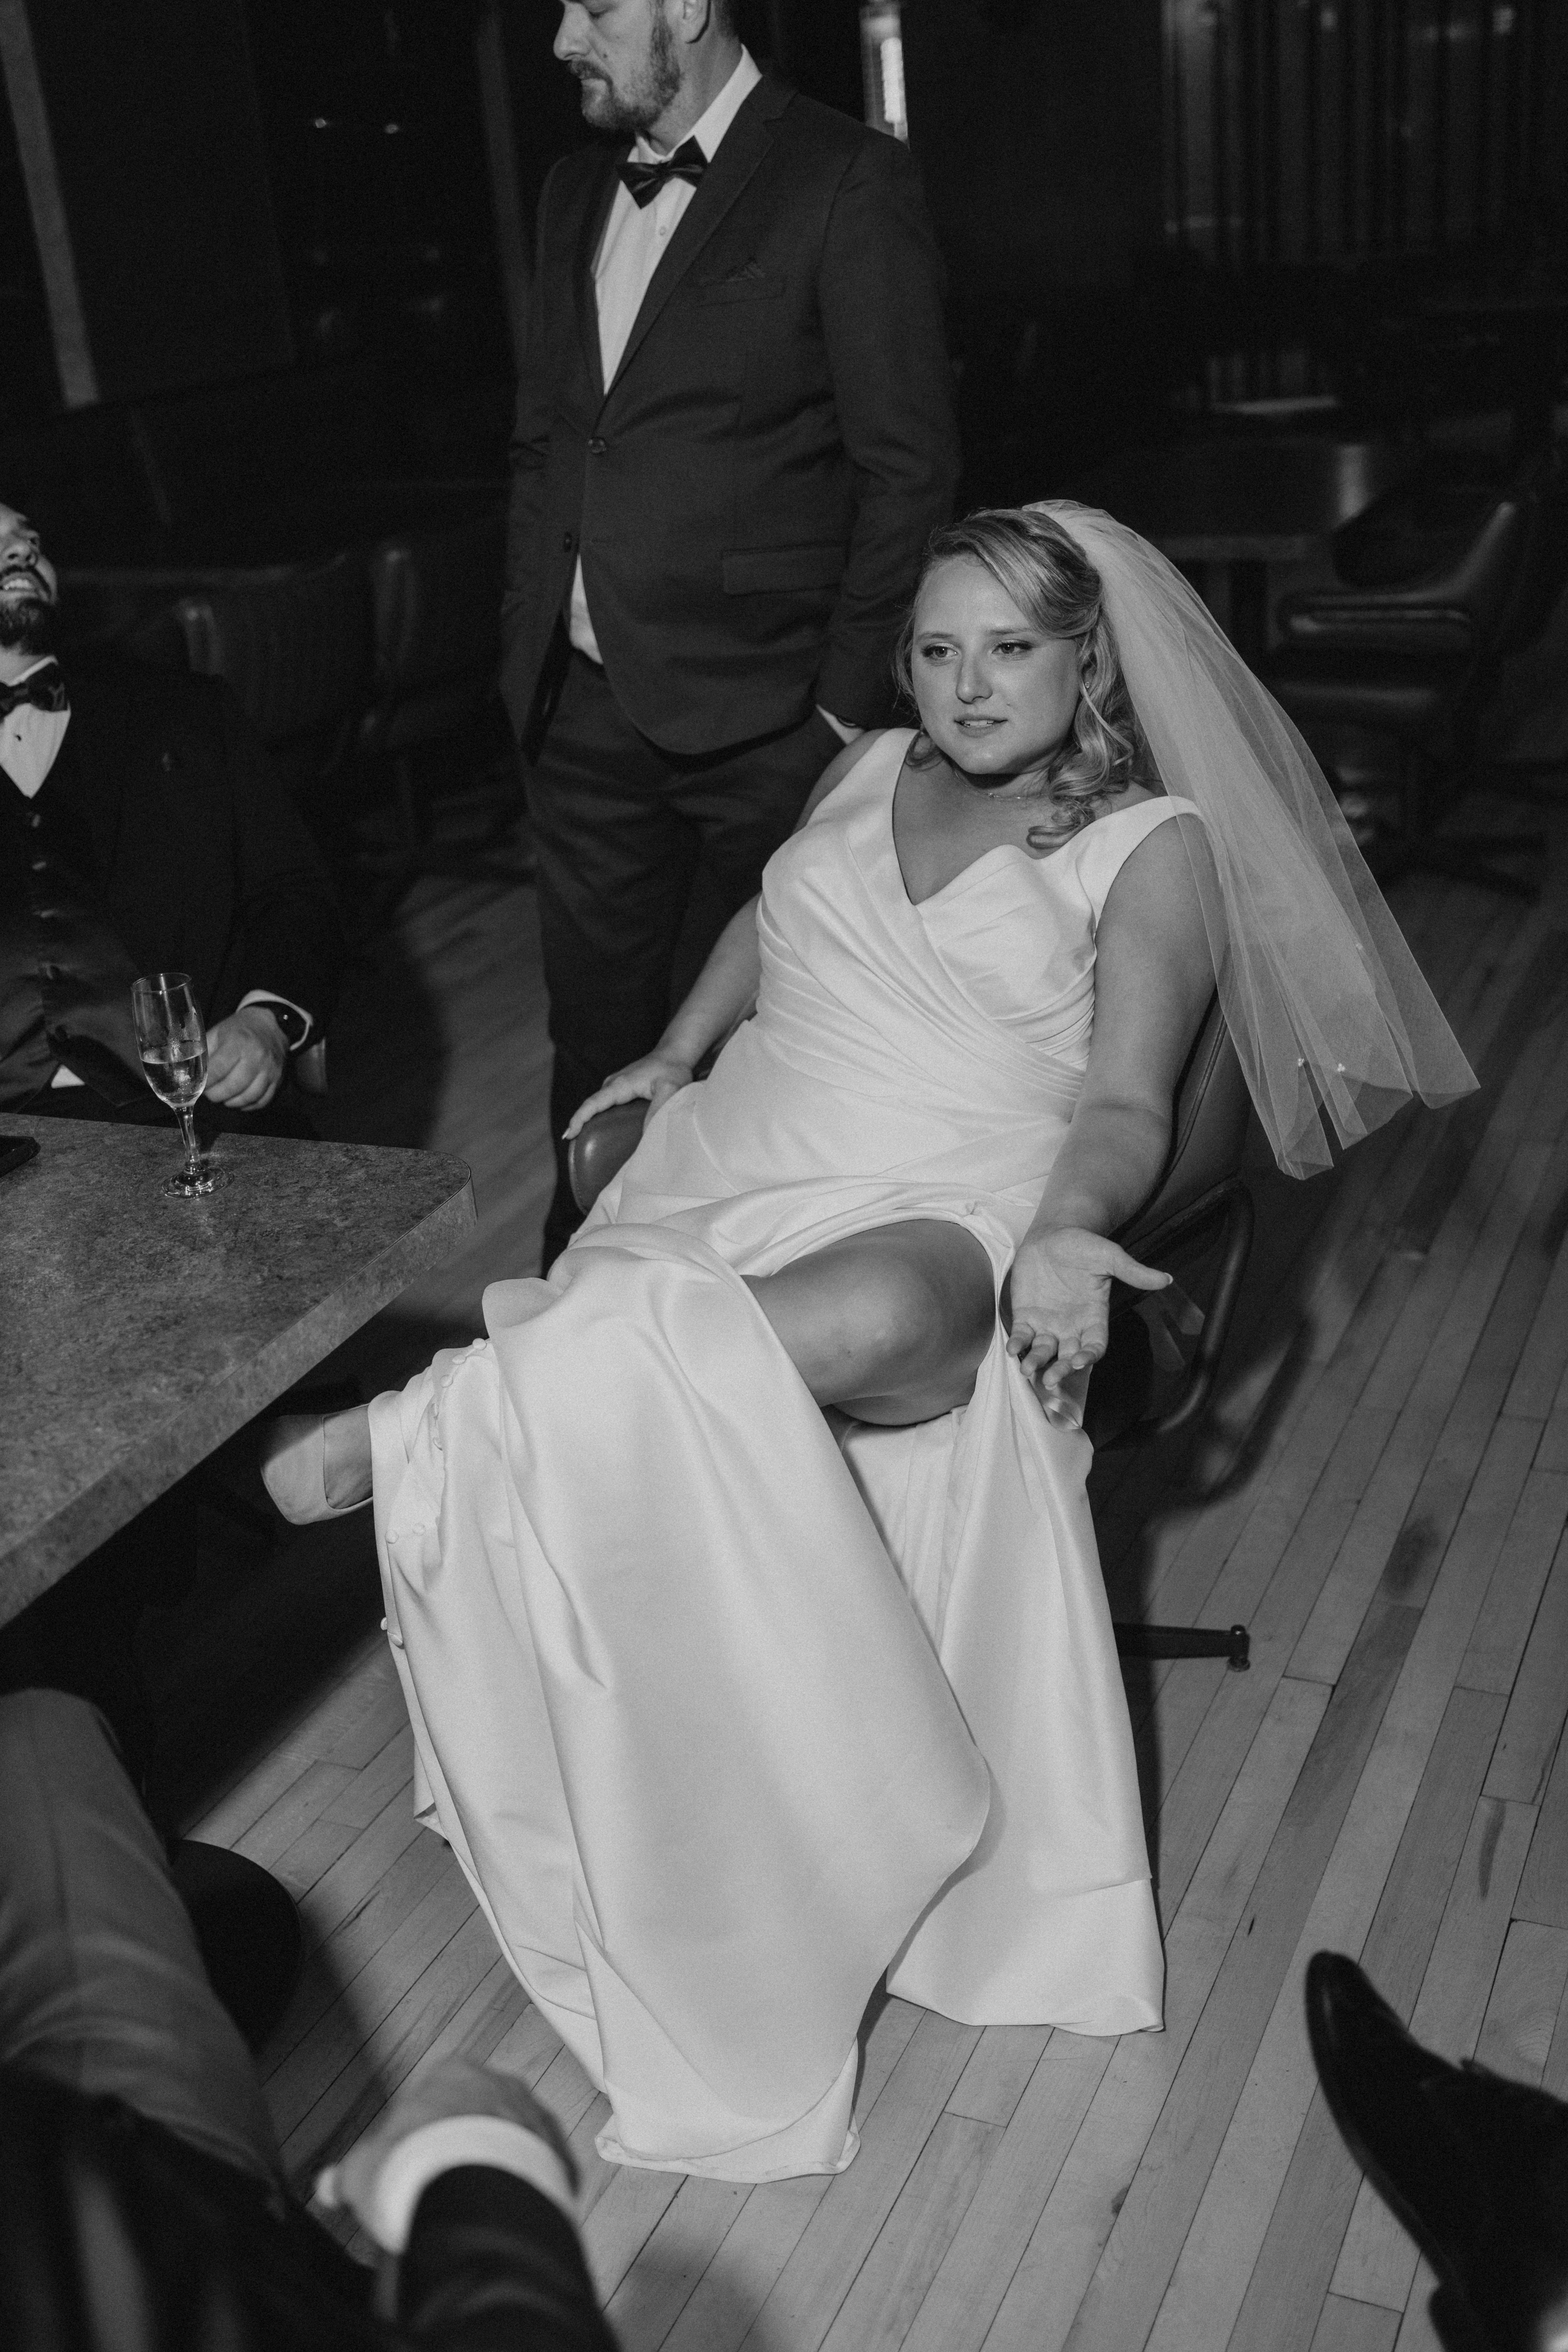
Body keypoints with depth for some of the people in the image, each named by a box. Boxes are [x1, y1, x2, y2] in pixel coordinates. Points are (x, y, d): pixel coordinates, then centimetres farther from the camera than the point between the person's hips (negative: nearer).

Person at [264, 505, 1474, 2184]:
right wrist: (675, 1049, 20)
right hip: (742, 1169, 6)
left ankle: (421, 1438, -34)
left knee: (894, 1320, -41)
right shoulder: (870, 773, 23)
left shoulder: (1156, 845, 8)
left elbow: (1125, 1102, -3)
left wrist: (1068, 1227, -24)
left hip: (943, 1235, -5)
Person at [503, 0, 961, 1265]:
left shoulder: (848, 183, -6)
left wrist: (844, 708, -11)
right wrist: (529, 653, 12)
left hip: (757, 720, -6)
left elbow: (907, 464, -9)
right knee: (597, 1044, 12)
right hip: (585, 709, 6)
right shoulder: (577, 192, 15)